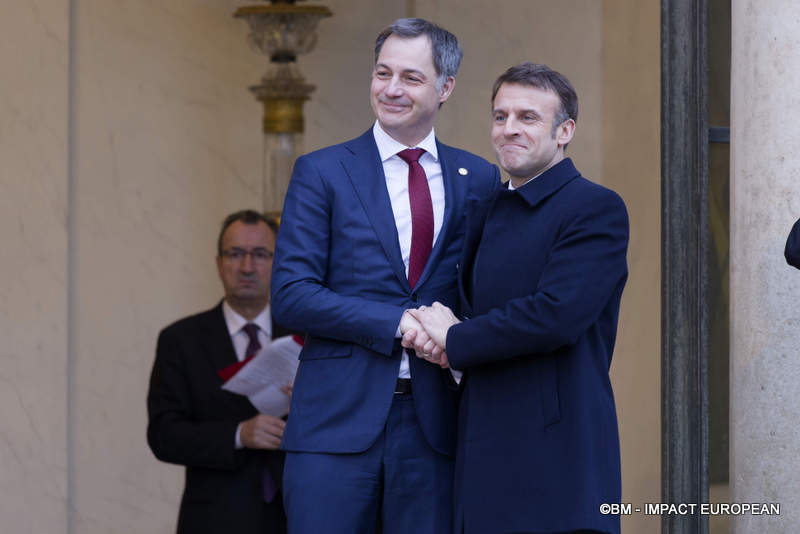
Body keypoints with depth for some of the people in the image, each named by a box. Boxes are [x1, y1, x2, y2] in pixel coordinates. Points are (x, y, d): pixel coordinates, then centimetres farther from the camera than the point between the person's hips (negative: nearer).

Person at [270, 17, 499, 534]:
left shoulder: (480, 180, 11)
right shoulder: (322, 173, 4)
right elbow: (291, 296, -4)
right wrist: (398, 324, -13)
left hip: (435, 424, 2)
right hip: (337, 421, -2)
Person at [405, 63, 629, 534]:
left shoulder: (597, 208, -7)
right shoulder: (487, 212, 19)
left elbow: (558, 315, -18)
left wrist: (456, 341, -7)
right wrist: (436, 328, -3)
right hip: (485, 455, 7)